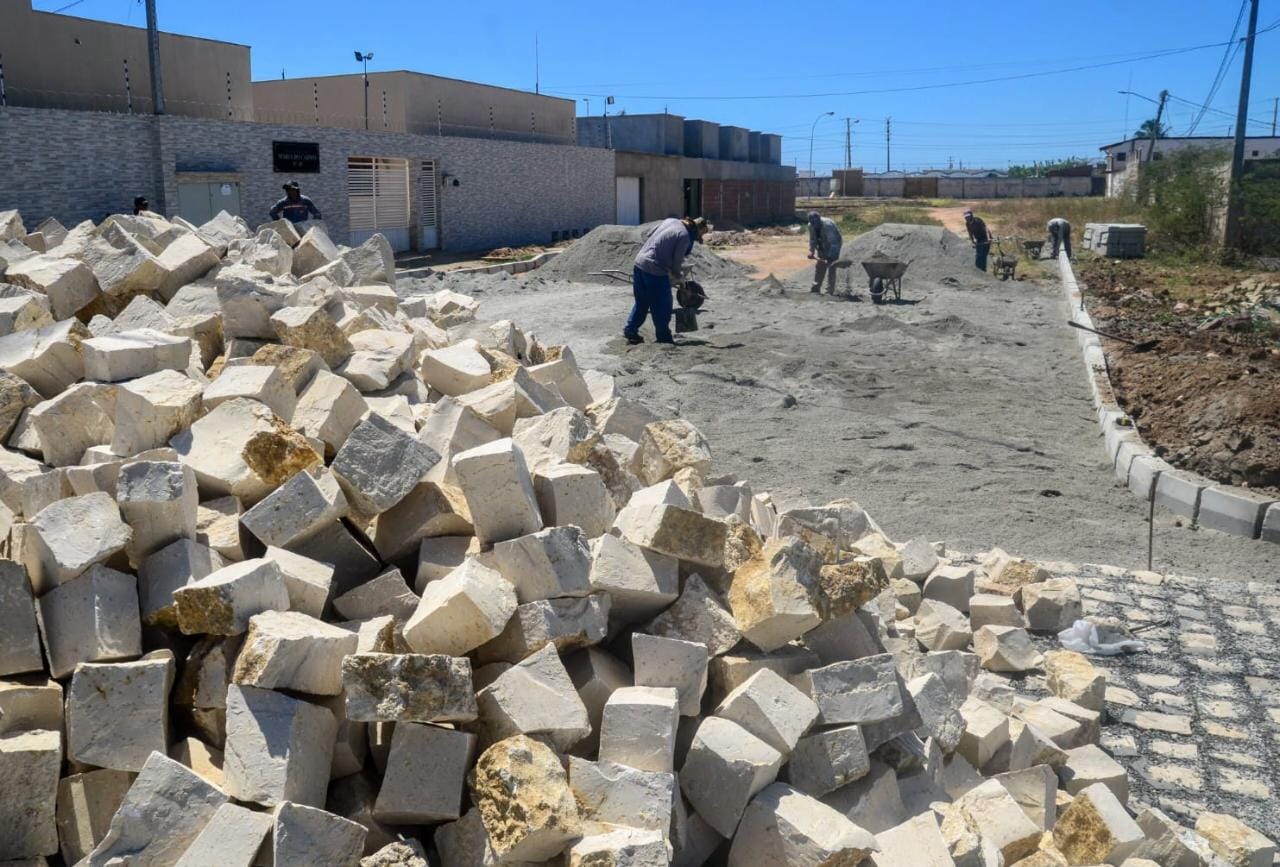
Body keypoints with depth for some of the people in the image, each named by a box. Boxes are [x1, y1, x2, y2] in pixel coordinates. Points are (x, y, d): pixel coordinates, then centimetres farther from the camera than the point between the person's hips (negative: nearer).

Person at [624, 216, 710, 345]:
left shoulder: (671, 221, 9)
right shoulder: (685, 237, -11)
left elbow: (649, 235, 16)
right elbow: (677, 262, -8)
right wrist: (679, 278, 11)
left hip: (639, 263, 8)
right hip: (656, 271, -8)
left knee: (641, 302, 19)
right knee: (662, 305, 7)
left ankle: (630, 330, 20)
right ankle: (663, 336, 15)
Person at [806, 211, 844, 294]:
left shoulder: (828, 225, -34)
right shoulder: (811, 226, -13)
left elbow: (833, 241, -35)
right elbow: (812, 240, 0)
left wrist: (830, 256, -41)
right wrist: (811, 251, -12)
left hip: (834, 246, -6)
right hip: (823, 247, 7)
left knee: (831, 267, -12)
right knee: (819, 266, 8)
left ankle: (830, 290, -9)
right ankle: (815, 288, 16)